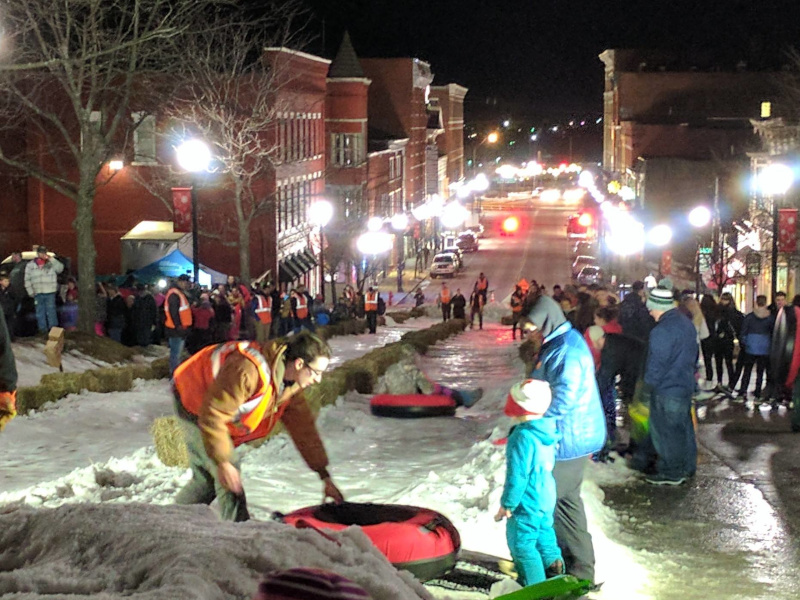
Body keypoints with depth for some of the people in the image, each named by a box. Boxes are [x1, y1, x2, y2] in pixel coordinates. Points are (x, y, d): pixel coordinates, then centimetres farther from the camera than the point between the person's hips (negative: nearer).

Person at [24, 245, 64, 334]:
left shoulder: (51, 263, 3)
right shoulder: (30, 265, 6)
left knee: (51, 310, 0)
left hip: (50, 292, -2)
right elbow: (27, 280, 7)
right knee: (40, 312, 7)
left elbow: (60, 268, -14)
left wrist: (51, 259, -18)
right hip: (38, 293, 2)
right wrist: (30, 292, -1)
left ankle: (53, 327, 6)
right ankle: (43, 328, 14)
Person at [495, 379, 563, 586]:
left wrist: (507, 504, -14)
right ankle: (554, 569, 32)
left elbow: (517, 475, -24)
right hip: (546, 499, 9)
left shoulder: (522, 437, -25)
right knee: (544, 535, 24)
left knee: (522, 545, 2)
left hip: (527, 503, -9)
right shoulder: (546, 434, 4)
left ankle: (535, 587, 6)